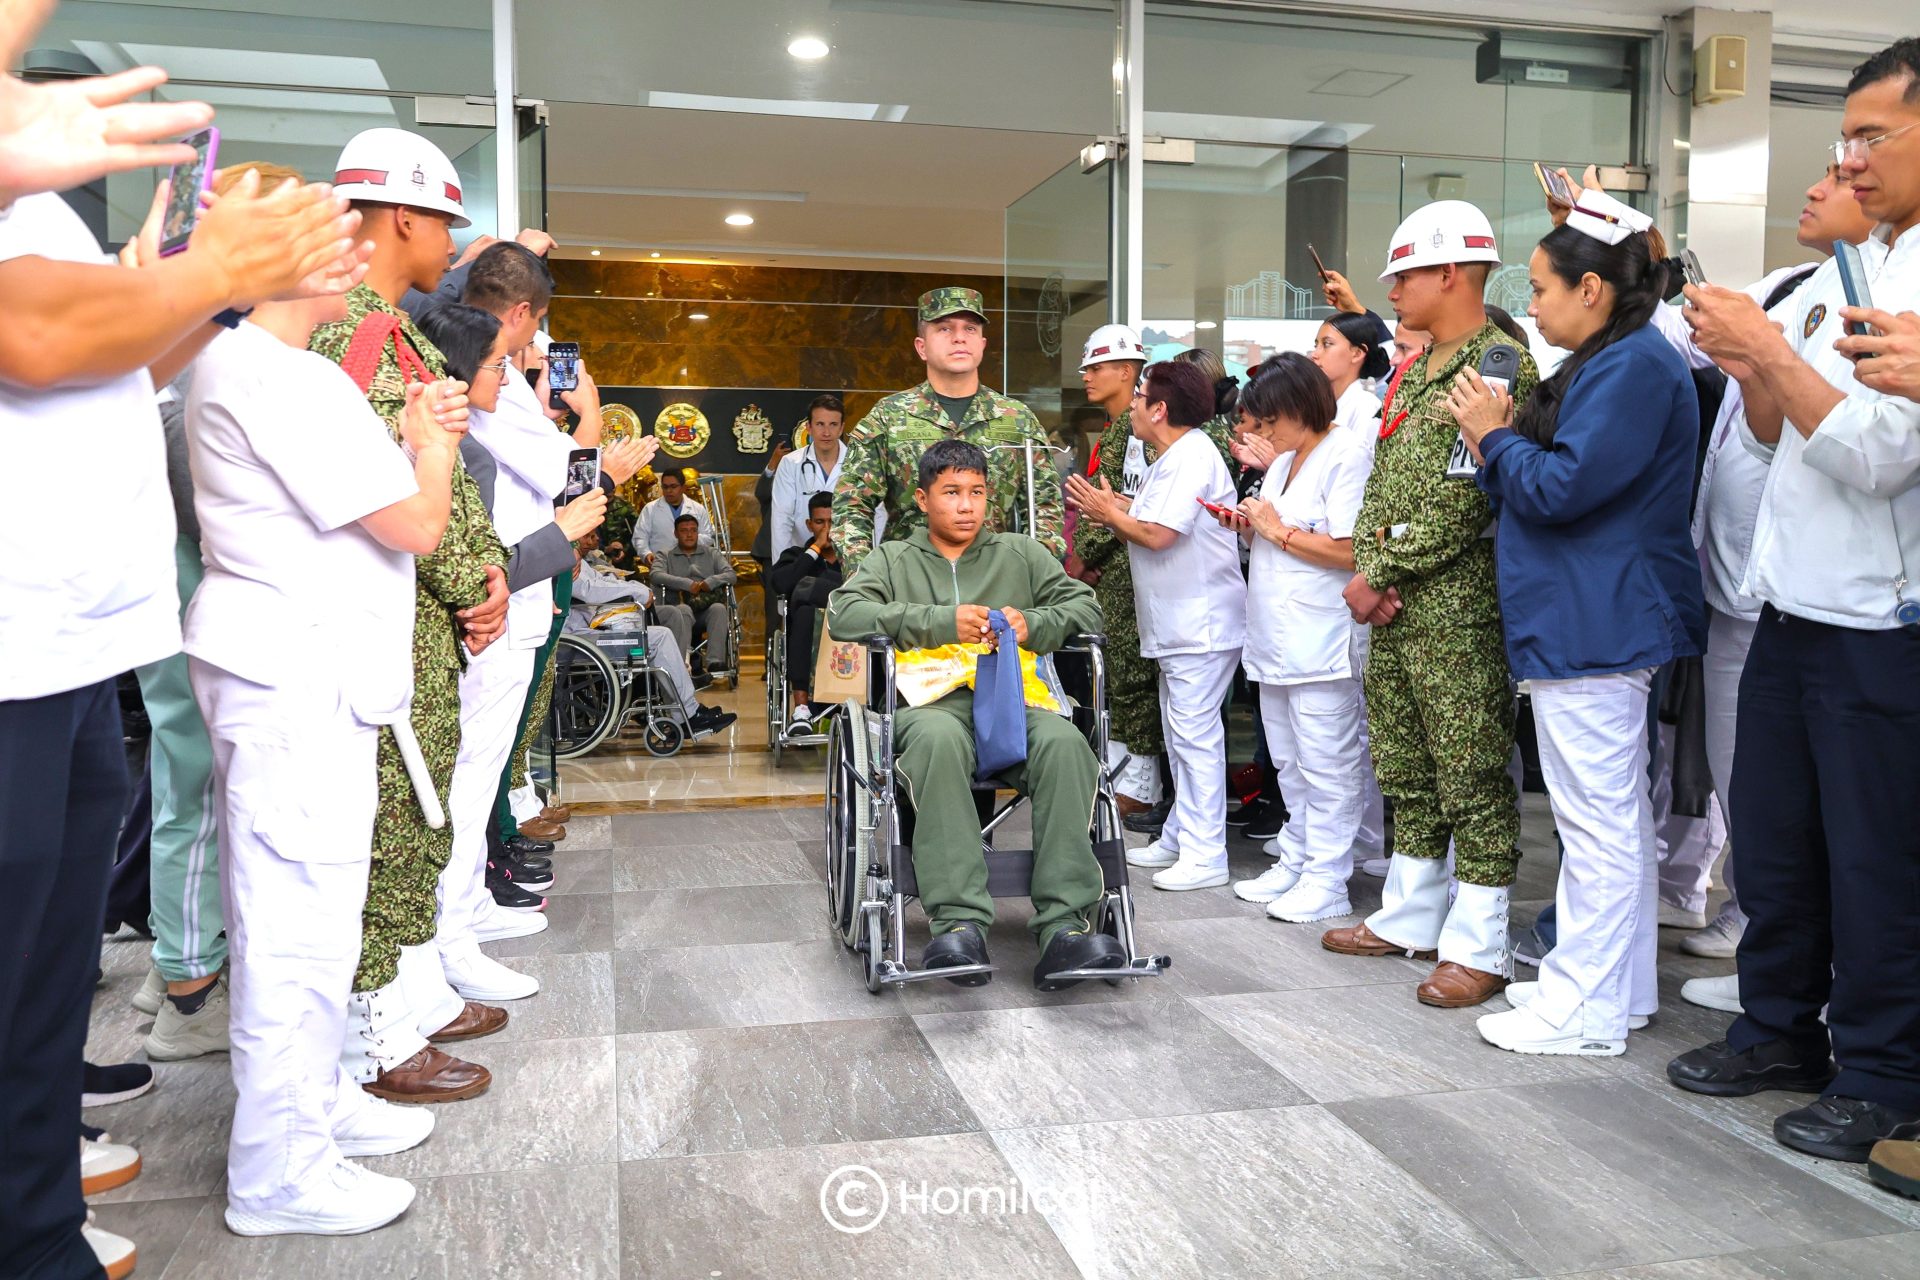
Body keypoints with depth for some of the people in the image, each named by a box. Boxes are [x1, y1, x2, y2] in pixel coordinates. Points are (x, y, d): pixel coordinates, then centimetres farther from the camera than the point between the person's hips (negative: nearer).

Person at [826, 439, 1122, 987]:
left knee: (1064, 741, -33)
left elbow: (1085, 607, 19)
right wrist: (944, 621, -7)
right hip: (932, 701, -2)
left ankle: (1063, 926, -36)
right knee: (938, 739, -40)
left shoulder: (1021, 554, 27)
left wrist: (1033, 625, -3)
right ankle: (958, 922, -42)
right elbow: (844, 613, 2)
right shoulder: (894, 559, 21)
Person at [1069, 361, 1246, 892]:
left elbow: (1158, 535, -23)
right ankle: (1179, 838, 26)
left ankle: (1205, 855, -2)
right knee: (1181, 735, 16)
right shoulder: (1174, 458, 17)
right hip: (1179, 623, 11)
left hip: (1201, 623, -11)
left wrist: (1109, 513, -9)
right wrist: (1116, 509, 4)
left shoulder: (1191, 458, -17)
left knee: (1195, 735, -8)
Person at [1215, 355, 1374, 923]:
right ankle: (1295, 863, 26)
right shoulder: (1284, 460, 16)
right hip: (1276, 639, 10)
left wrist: (1277, 531, -13)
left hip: (1321, 640, -9)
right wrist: (1250, 526, 5)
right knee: (1289, 763, 16)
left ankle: (1326, 881, 4)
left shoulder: (1348, 454, -12)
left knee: (1325, 765, -3)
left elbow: (1349, 551, -20)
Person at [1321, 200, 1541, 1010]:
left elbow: (1461, 501, -19)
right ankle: (1411, 918, 29)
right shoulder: (1413, 371, 18)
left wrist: (1381, 572, -14)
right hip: (1393, 609, 9)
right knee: (1406, 771, 16)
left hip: (1459, 609, -9)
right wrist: (1369, 568, -1)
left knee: (1473, 778, -2)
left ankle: (1478, 947, 7)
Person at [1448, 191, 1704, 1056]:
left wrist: (1495, 438, -6)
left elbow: (1561, 488, -21)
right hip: (1595, 621, 11)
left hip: (1596, 626, -11)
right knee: (1614, 813, 15)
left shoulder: (1633, 366, -15)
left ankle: (1588, 1010, 4)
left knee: (1597, 817, -5)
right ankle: (1616, 985, 26)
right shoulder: (1607, 363, 17)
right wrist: (1498, 443, 3)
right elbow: (1541, 485, 18)